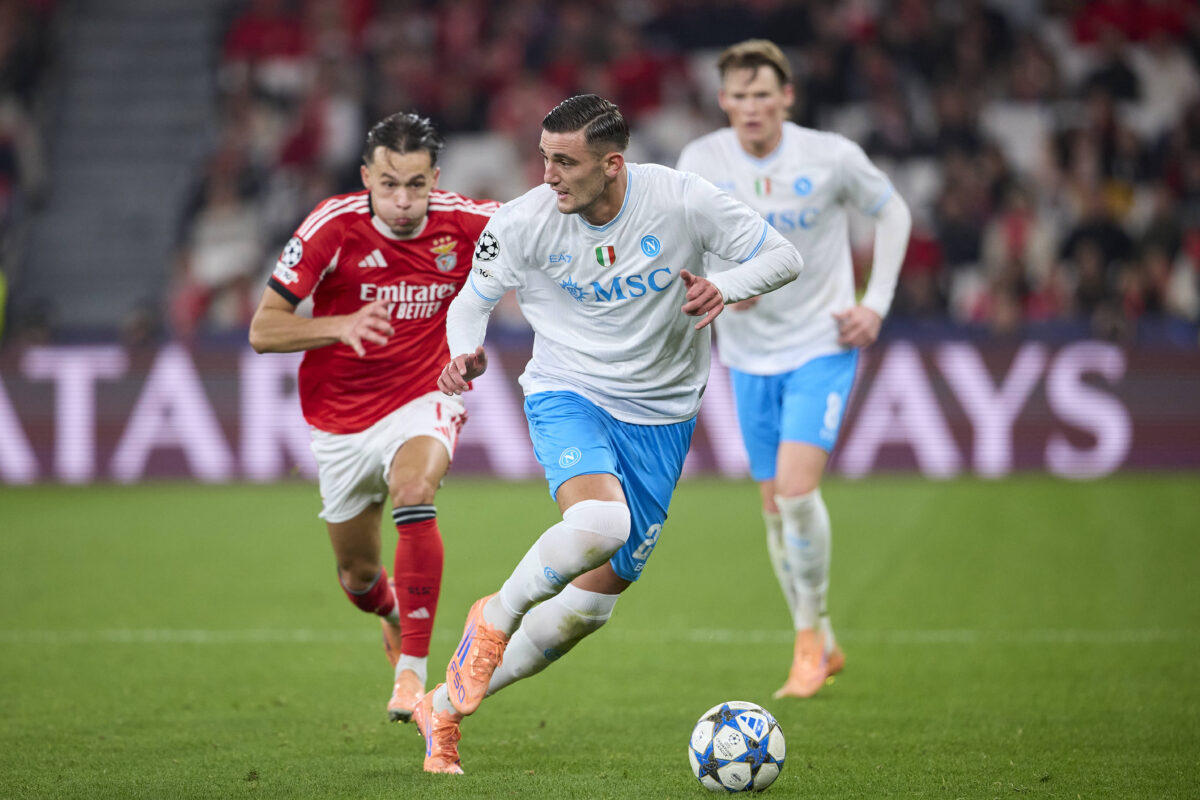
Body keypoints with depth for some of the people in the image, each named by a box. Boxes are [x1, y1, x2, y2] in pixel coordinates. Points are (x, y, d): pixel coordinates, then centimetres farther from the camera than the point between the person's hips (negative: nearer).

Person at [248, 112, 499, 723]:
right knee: (358, 576, 12)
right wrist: (340, 326, -34)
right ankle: (395, 615, 51)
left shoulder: (462, 224, -13)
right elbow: (262, 330, -17)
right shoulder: (332, 226, -18)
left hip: (424, 400, -1)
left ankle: (412, 674, -31)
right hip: (341, 421, 1)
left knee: (413, 494, -34)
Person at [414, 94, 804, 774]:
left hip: (660, 416, 3)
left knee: (593, 602, 4)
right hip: (567, 394, -2)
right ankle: (496, 616, -7)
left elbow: (783, 257, -6)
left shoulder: (680, 199, -14)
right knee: (600, 524, -35)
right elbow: (472, 301, 3)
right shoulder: (523, 222, -13)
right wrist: (467, 354, -20)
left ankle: (446, 707, 20)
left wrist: (725, 289, -27)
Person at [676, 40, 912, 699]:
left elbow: (892, 213, 4)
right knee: (775, 504, 6)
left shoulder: (831, 156, -12)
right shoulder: (700, 162, -7)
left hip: (822, 345, -3)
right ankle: (820, 647, 22)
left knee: (797, 486, -19)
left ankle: (812, 633, -1)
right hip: (749, 353, 3)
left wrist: (876, 304, -4)